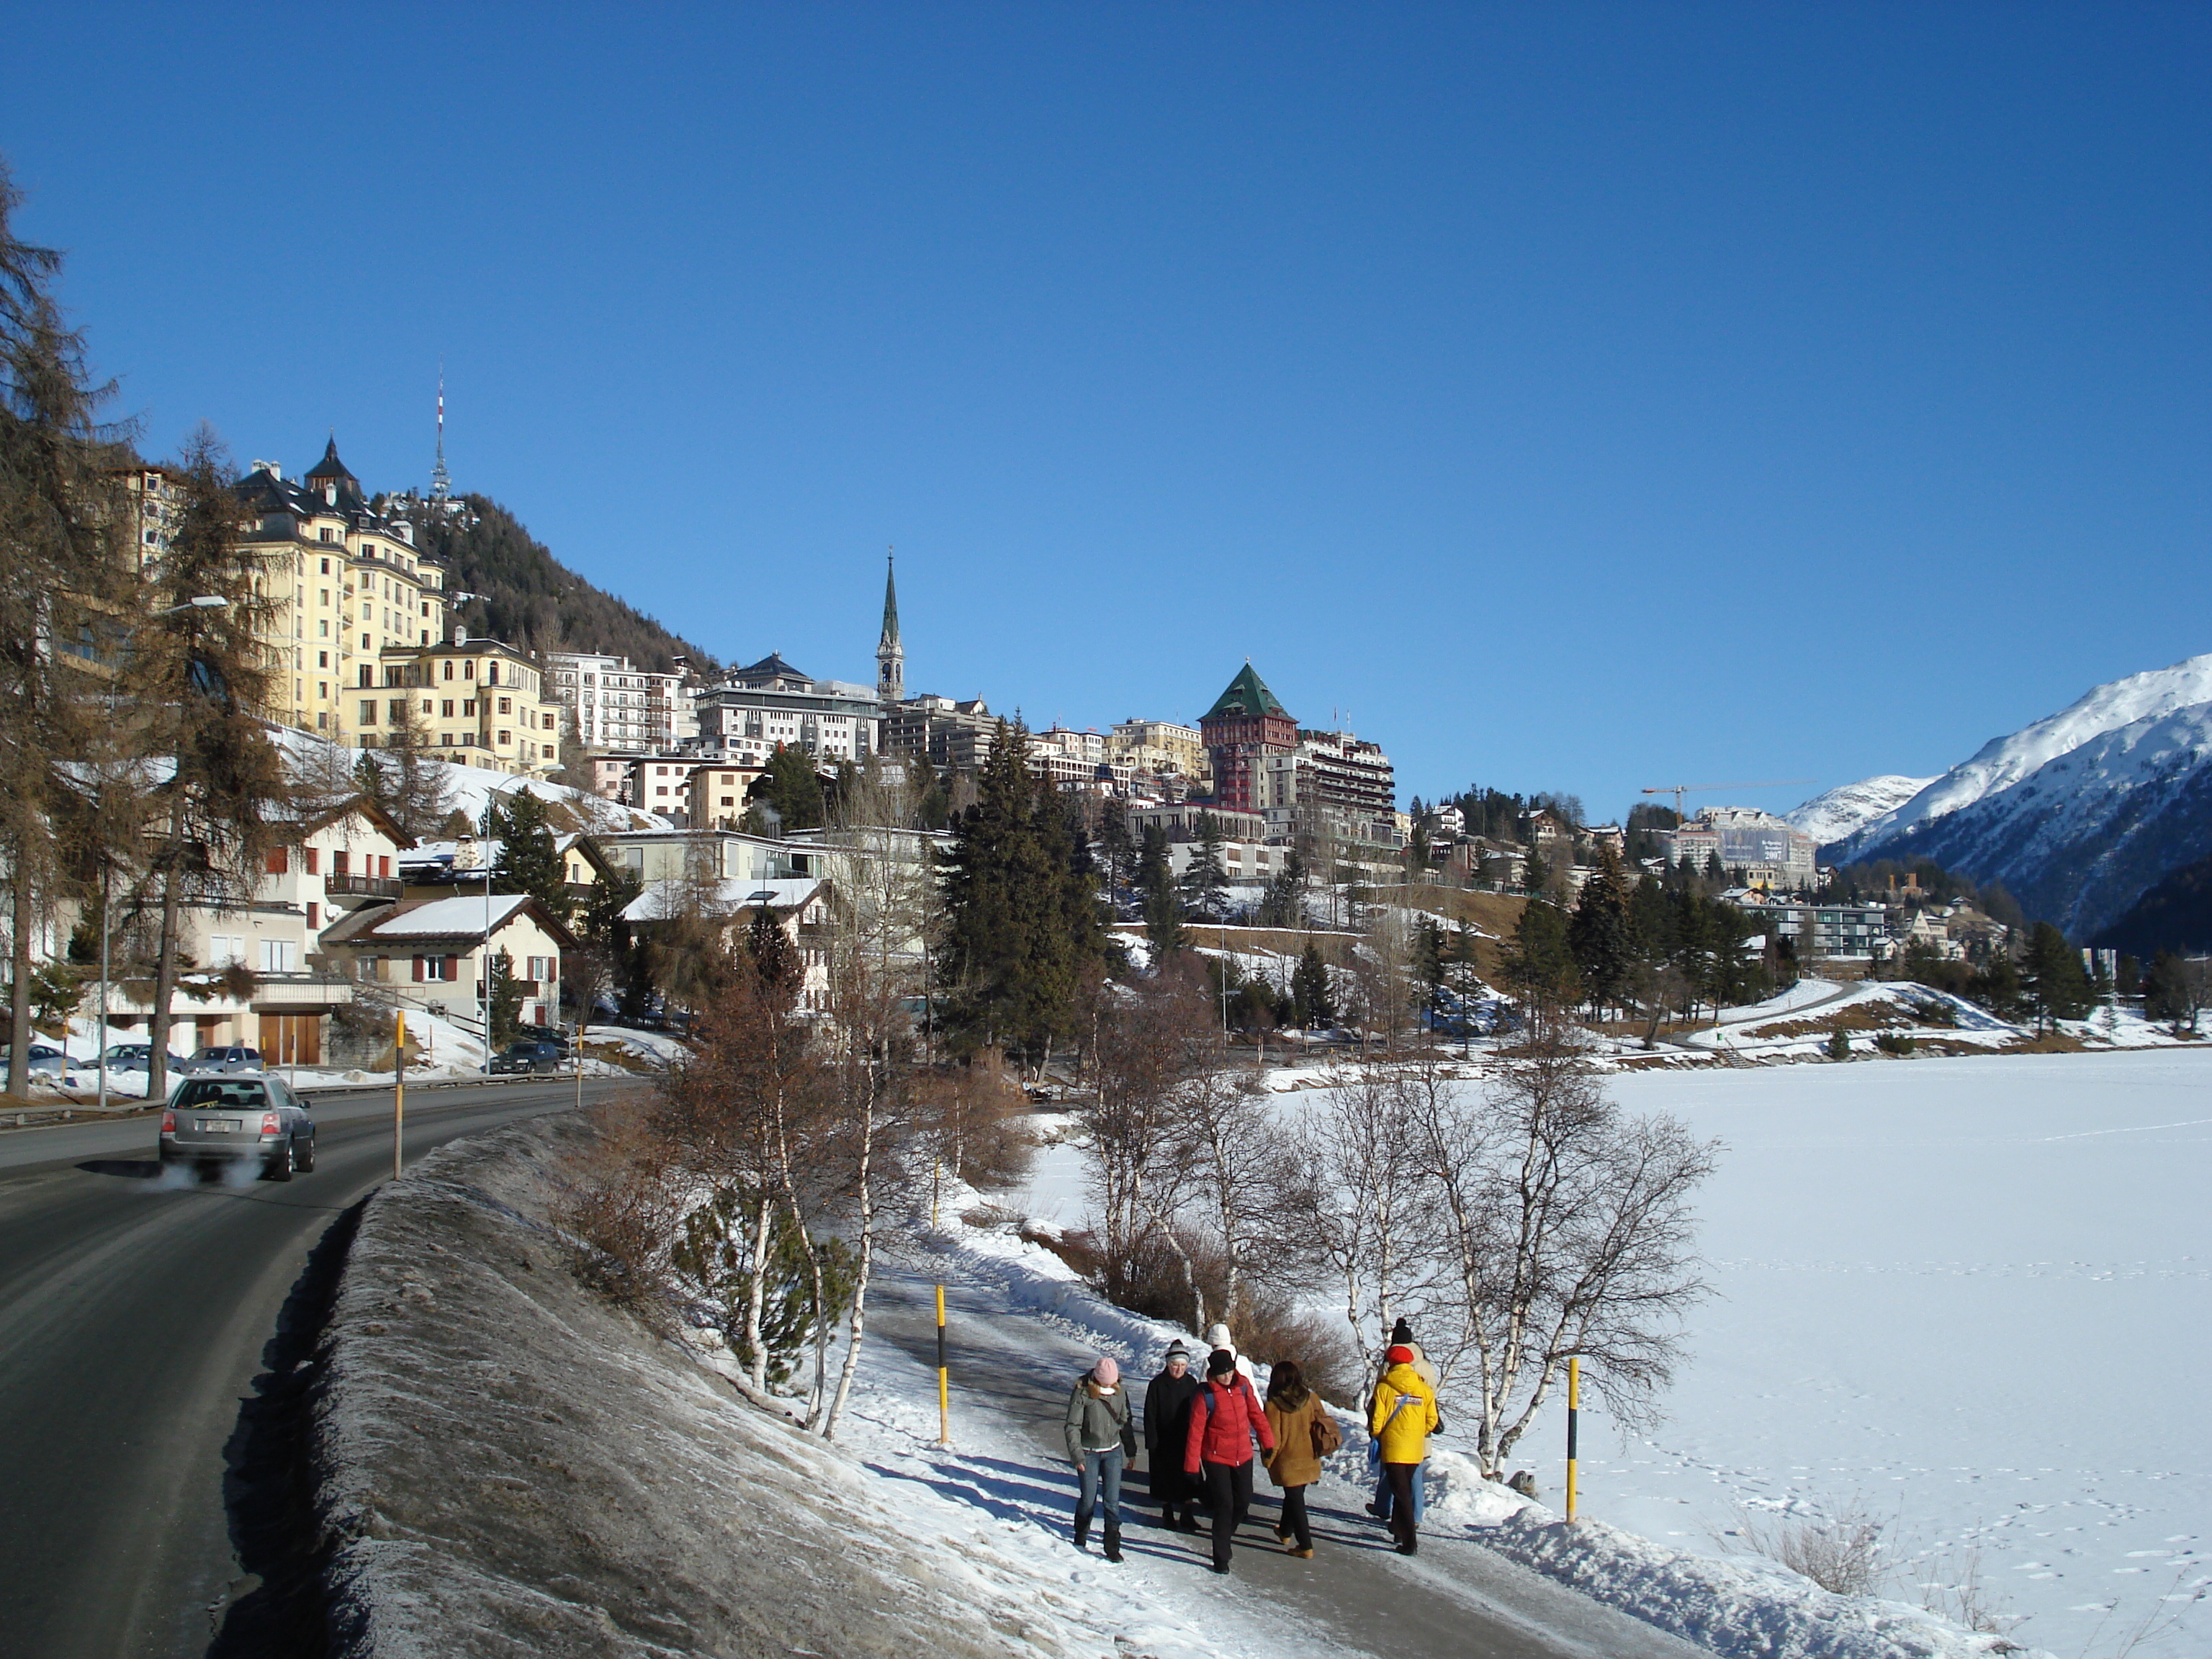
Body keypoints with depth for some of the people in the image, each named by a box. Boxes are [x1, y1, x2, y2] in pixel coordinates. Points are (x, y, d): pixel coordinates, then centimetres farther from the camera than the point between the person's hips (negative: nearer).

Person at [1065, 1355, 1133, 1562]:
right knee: (1088, 1499, 5)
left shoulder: (1120, 1391, -4)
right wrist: (1077, 1454, -18)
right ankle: (1080, 1541, 29)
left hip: (1113, 1452, 3)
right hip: (1088, 1453, -2)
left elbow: (1125, 1421, 9)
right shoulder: (1083, 1392, -16)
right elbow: (1073, 1426, -12)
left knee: (1112, 1500, -2)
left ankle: (1113, 1547, 6)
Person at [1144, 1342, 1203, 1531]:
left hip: (1186, 1441, 3)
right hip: (1164, 1443, -3)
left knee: (1187, 1479, 4)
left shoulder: (1191, 1383, 1)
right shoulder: (1158, 1384, -9)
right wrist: (1152, 1443, -11)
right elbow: (1150, 1416, -7)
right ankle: (1167, 1514, 20)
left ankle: (1186, 1516, 15)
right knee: (1165, 1480, 6)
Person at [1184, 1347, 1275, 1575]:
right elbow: (1196, 1432, -14)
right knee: (1224, 1506, -5)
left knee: (1243, 1502, 12)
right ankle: (1221, 1558, 7)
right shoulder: (1206, 1395, -16)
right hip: (1216, 1458, -5)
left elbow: (1256, 1414, 8)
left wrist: (1268, 1442, 11)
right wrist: (1192, 1466, -14)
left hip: (1243, 1456, 5)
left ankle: (1223, 1538, 36)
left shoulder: (1243, 1386, -4)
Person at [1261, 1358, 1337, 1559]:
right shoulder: (1311, 1399, -7)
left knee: (1295, 1500, 5)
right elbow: (1323, 1423, 2)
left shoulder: (1274, 1404, -18)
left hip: (1287, 1462, -5)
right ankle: (1286, 1531, 44)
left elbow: (1272, 1437, -15)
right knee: (1295, 1496, 24)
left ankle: (1306, 1547, 3)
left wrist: (1268, 1460, 0)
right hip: (1309, 1460, 5)